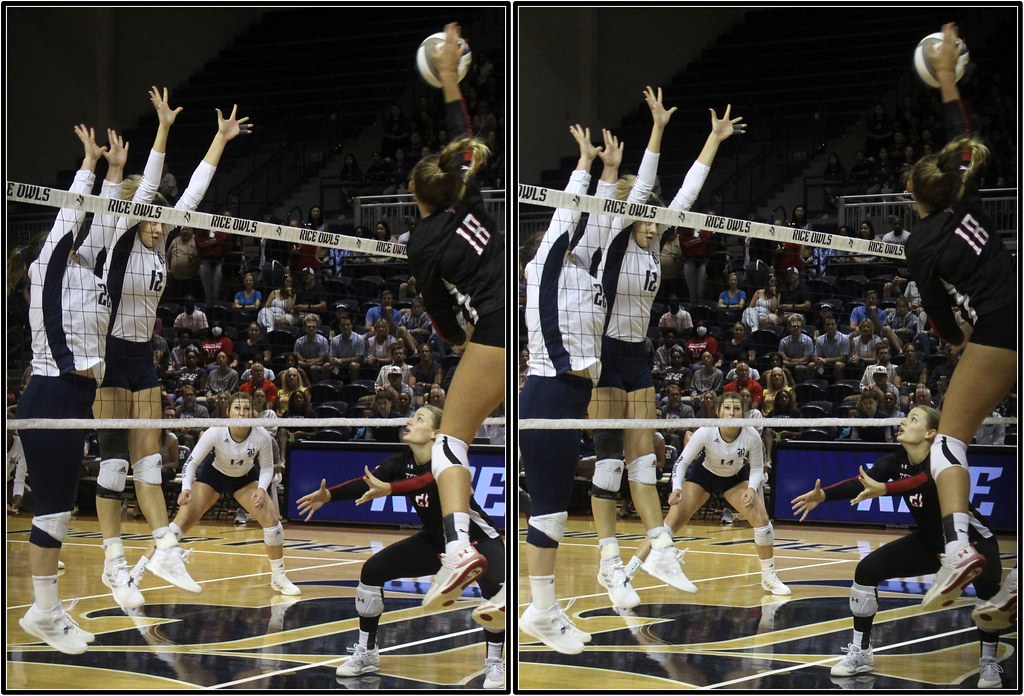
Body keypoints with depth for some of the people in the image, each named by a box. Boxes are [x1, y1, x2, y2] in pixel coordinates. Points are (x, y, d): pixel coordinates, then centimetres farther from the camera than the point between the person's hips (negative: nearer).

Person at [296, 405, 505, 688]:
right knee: (373, 570, -3)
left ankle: (494, 663, -16)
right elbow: (367, 482, -24)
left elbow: (431, 482, -48)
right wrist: (328, 495, -41)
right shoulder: (403, 461, -10)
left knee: (495, 588, -35)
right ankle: (367, 654, 12)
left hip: (476, 540, -7)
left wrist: (388, 489, -64)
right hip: (435, 542, 7)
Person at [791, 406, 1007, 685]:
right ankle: (860, 652, 9)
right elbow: (862, 482, -24)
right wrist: (822, 495, -41)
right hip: (929, 541, 6)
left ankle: (989, 663, -11)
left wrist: (883, 489, -66)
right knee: (867, 570, -6)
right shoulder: (897, 460, -10)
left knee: (988, 588, -34)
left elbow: (925, 481, -49)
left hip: (970, 540, -6)